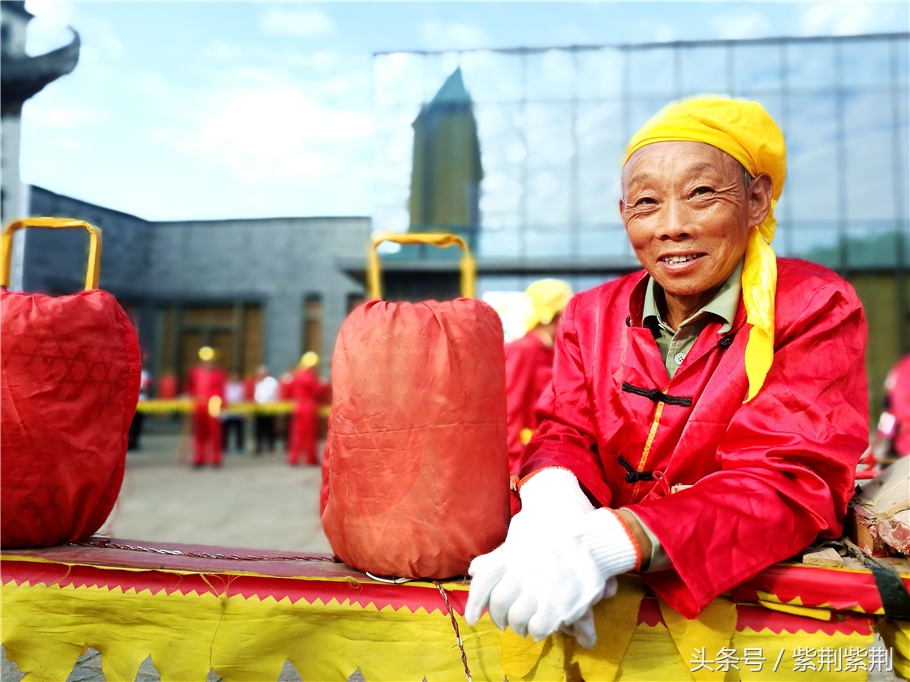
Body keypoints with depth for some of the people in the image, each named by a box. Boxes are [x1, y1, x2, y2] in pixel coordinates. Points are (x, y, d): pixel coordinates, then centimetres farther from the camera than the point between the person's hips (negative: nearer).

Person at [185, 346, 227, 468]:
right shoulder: (194, 371, 7)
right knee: (199, 433, 5)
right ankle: (199, 459, 11)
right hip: (198, 406, 2)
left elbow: (221, 389, 2)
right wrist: (195, 396, -3)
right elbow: (190, 387, 13)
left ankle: (215, 459, 6)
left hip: (213, 406, -2)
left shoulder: (218, 372, 2)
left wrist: (219, 402, -10)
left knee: (214, 433, -1)